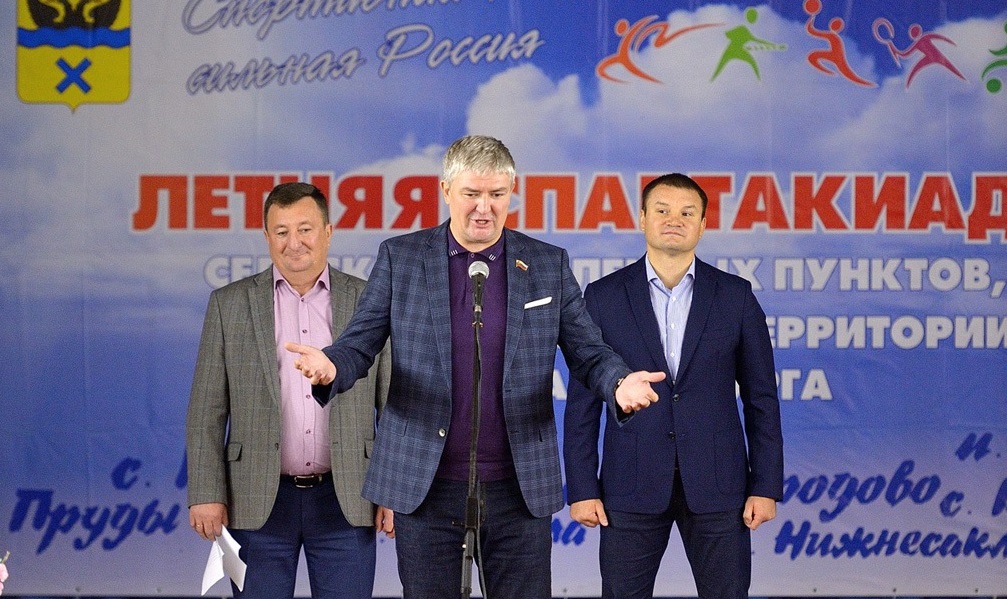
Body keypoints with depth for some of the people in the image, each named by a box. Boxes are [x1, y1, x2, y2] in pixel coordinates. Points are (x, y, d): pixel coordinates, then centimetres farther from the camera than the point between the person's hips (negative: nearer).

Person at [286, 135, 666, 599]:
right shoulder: (400, 257, 4)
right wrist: (330, 367, -22)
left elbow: (588, 352, 6)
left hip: (519, 486, 1)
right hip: (425, 485, 0)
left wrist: (619, 382, -17)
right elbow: (359, 344, 2)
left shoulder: (549, 264, 6)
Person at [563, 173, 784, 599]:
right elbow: (582, 401, 2)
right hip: (632, 485, 0)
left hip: (716, 484, 0)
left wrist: (766, 486, -1)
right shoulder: (603, 296, 2)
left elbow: (761, 398, 5)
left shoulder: (735, 296, 4)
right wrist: (582, 488, -3)